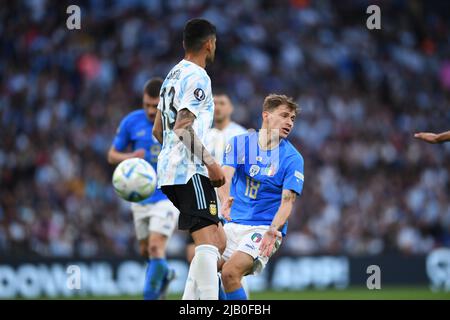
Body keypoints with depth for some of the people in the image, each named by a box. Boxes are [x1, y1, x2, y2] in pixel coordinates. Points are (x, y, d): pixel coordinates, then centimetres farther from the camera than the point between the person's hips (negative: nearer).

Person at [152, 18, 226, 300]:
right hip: (191, 171, -10)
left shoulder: (173, 76, 20)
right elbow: (183, 126, -19)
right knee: (208, 241, -17)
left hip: (171, 170, 10)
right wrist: (210, 162, -17)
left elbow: (158, 130, 26)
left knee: (218, 241, 13)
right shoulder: (198, 77, -9)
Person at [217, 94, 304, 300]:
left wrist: (273, 230, -32)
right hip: (234, 224, 4)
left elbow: (287, 201, -13)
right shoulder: (239, 143, 3)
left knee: (230, 272, -24)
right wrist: (225, 199, -36)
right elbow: (225, 175, -12)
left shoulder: (292, 158, -5)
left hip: (264, 229, -4)